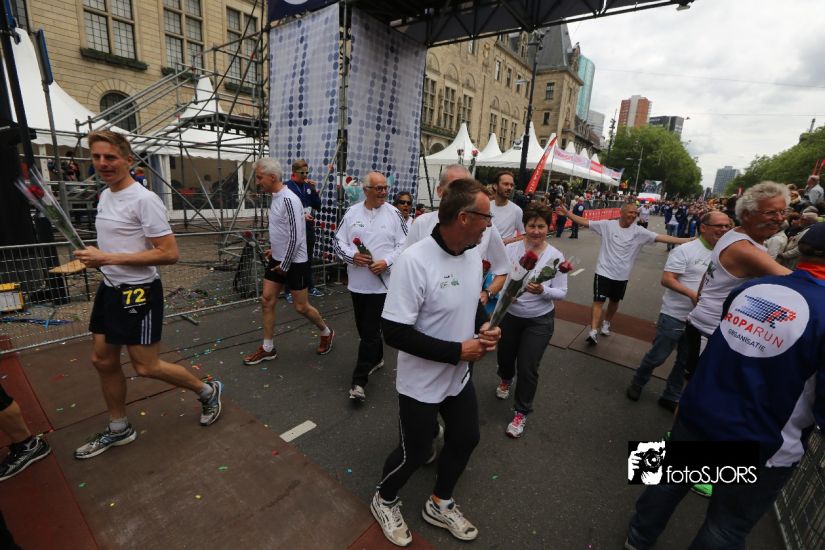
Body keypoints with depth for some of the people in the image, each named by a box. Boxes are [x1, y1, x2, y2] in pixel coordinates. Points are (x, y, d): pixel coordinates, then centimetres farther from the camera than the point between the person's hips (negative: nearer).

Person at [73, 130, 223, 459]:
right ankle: (119, 429, 34)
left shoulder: (144, 200, -18)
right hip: (109, 289, 9)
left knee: (146, 367, -1)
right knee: (103, 360, 15)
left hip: (138, 293, -9)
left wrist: (108, 258, -23)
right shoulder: (105, 195, 10)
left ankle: (208, 391, 21)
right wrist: (95, 257, 5)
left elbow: (169, 254, -23)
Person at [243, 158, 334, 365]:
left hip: (294, 262, -9)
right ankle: (268, 349, 21)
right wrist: (274, 250, 14)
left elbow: (295, 237, -23)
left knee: (301, 307, 3)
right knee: (266, 301, 8)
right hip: (277, 259, 9)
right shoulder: (275, 197, 7)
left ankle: (326, 332, 28)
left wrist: (285, 265, -16)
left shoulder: (288, 199, -21)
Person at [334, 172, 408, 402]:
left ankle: (358, 381, 5)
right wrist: (352, 255, -13)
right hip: (358, 281, 4)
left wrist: (387, 262, -17)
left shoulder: (394, 214, -2)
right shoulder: (352, 212, 4)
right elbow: (338, 241, 6)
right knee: (364, 328, 17)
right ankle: (376, 358, 42)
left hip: (382, 281, -3)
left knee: (370, 331, -4)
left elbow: (404, 245, -3)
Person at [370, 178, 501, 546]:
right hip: (422, 384, -7)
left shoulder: (473, 255, -5)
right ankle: (384, 501, 49)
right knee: (415, 453, 14)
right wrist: (457, 351, -25)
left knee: (465, 439, 23)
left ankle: (439, 505, 52)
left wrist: (483, 327, -8)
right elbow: (395, 333, -28)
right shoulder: (414, 261, -29)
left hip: (459, 376, 8)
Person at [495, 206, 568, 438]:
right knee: (504, 355, 21)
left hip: (539, 320, -1)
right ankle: (505, 379, 58)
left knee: (528, 368, 1)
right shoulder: (511, 248, -12)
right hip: (509, 314, 2)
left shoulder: (556, 257, -11)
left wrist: (542, 291, -26)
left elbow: (561, 292, -7)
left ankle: (521, 412, 26)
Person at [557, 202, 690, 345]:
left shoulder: (639, 231, -3)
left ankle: (606, 323, 42)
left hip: (621, 275, 3)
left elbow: (662, 237, -7)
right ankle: (593, 331, -4)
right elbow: (585, 222, -9)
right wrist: (567, 213, -17)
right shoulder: (607, 225, -8)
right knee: (599, 301, -5)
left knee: (615, 301, 19)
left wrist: (689, 241, -13)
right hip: (604, 272, -3)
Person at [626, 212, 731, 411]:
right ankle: (637, 384, 27)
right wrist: (693, 294, -30)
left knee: (687, 362, 16)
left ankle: (671, 396, 32)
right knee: (657, 357, 4)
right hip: (674, 316, -6)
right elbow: (666, 280, -20)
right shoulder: (685, 250, -13)